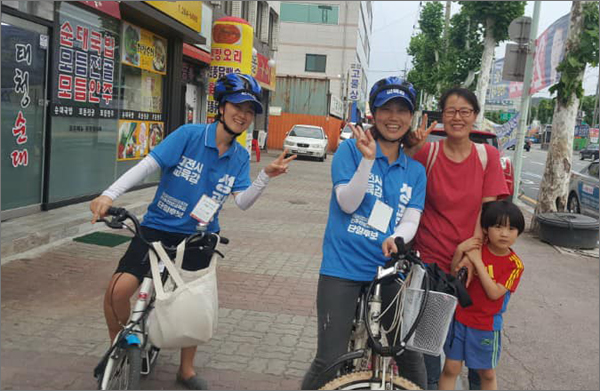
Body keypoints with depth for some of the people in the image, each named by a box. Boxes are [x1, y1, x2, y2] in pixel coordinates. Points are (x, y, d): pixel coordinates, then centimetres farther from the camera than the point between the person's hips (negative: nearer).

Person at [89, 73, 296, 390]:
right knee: (118, 289, -16)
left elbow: (242, 202, -6)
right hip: (158, 228, -3)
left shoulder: (240, 157, 1)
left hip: (198, 237, 3)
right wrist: (109, 195, -29)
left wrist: (267, 175, -23)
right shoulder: (190, 135, -12)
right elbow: (148, 165, -18)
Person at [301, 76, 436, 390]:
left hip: (388, 270, 3)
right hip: (343, 267, -3)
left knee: (410, 354, 5)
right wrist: (367, 159, -22)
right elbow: (347, 203, -10)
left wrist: (395, 239, -21)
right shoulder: (351, 149, -1)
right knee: (329, 361, -2)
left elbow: (411, 220, 1)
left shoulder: (415, 170, 9)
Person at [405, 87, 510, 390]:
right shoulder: (427, 152, -5)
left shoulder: (488, 155, -2)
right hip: (431, 258, -1)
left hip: (470, 259, 1)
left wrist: (471, 255, -12)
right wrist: (411, 149, -30)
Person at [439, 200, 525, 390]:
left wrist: (477, 262, -23)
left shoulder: (514, 264, -10)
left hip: (487, 326, -1)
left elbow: (494, 293, -21)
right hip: (460, 318, 1)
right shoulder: (476, 248, -5)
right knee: (451, 368, 7)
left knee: (487, 373, 15)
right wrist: (459, 252, -19)